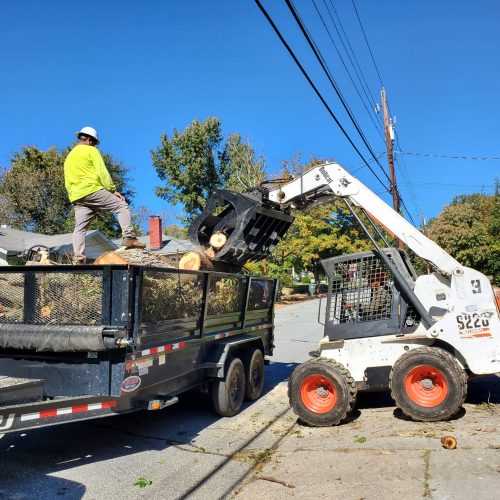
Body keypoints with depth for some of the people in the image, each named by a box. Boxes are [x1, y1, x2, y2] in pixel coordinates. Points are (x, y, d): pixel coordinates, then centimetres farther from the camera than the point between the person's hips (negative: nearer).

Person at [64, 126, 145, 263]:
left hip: (77, 196, 7)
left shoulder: (68, 157, 28)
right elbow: (102, 172, -6)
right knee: (122, 206, -2)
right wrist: (113, 190, -5)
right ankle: (129, 238, -16)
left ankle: (79, 258, -6)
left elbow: (67, 183, 25)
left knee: (80, 228, 3)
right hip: (93, 190, -7)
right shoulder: (91, 150, 5)